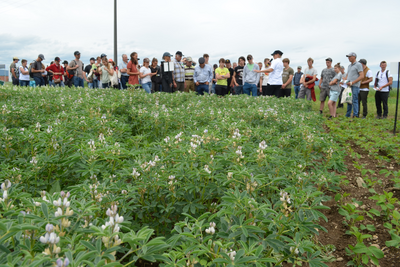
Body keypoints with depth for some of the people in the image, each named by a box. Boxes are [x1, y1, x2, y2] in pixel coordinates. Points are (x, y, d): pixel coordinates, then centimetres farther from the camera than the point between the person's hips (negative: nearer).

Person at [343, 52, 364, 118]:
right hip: (348, 86, 7)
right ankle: (347, 115, 13)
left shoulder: (358, 65, -3)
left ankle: (355, 115, -5)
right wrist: (345, 81, 5)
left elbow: (362, 76, -10)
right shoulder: (349, 66, 21)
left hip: (355, 86, -7)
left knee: (354, 101, -8)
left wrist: (352, 82, -16)